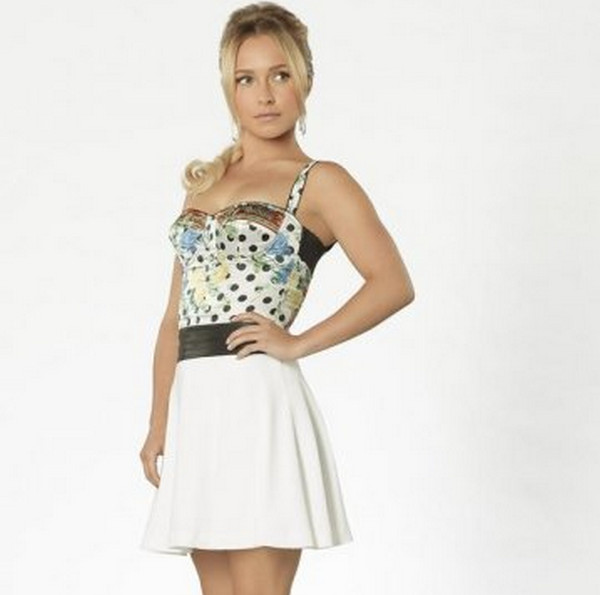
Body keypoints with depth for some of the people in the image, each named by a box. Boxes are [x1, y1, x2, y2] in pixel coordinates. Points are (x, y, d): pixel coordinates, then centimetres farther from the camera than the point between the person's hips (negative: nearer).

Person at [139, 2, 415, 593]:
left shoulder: (319, 182, 1)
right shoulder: (204, 183, 19)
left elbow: (393, 283, -11)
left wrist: (297, 343, -12)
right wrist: (159, 424, 12)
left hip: (257, 399, -6)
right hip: (194, 407, 6)